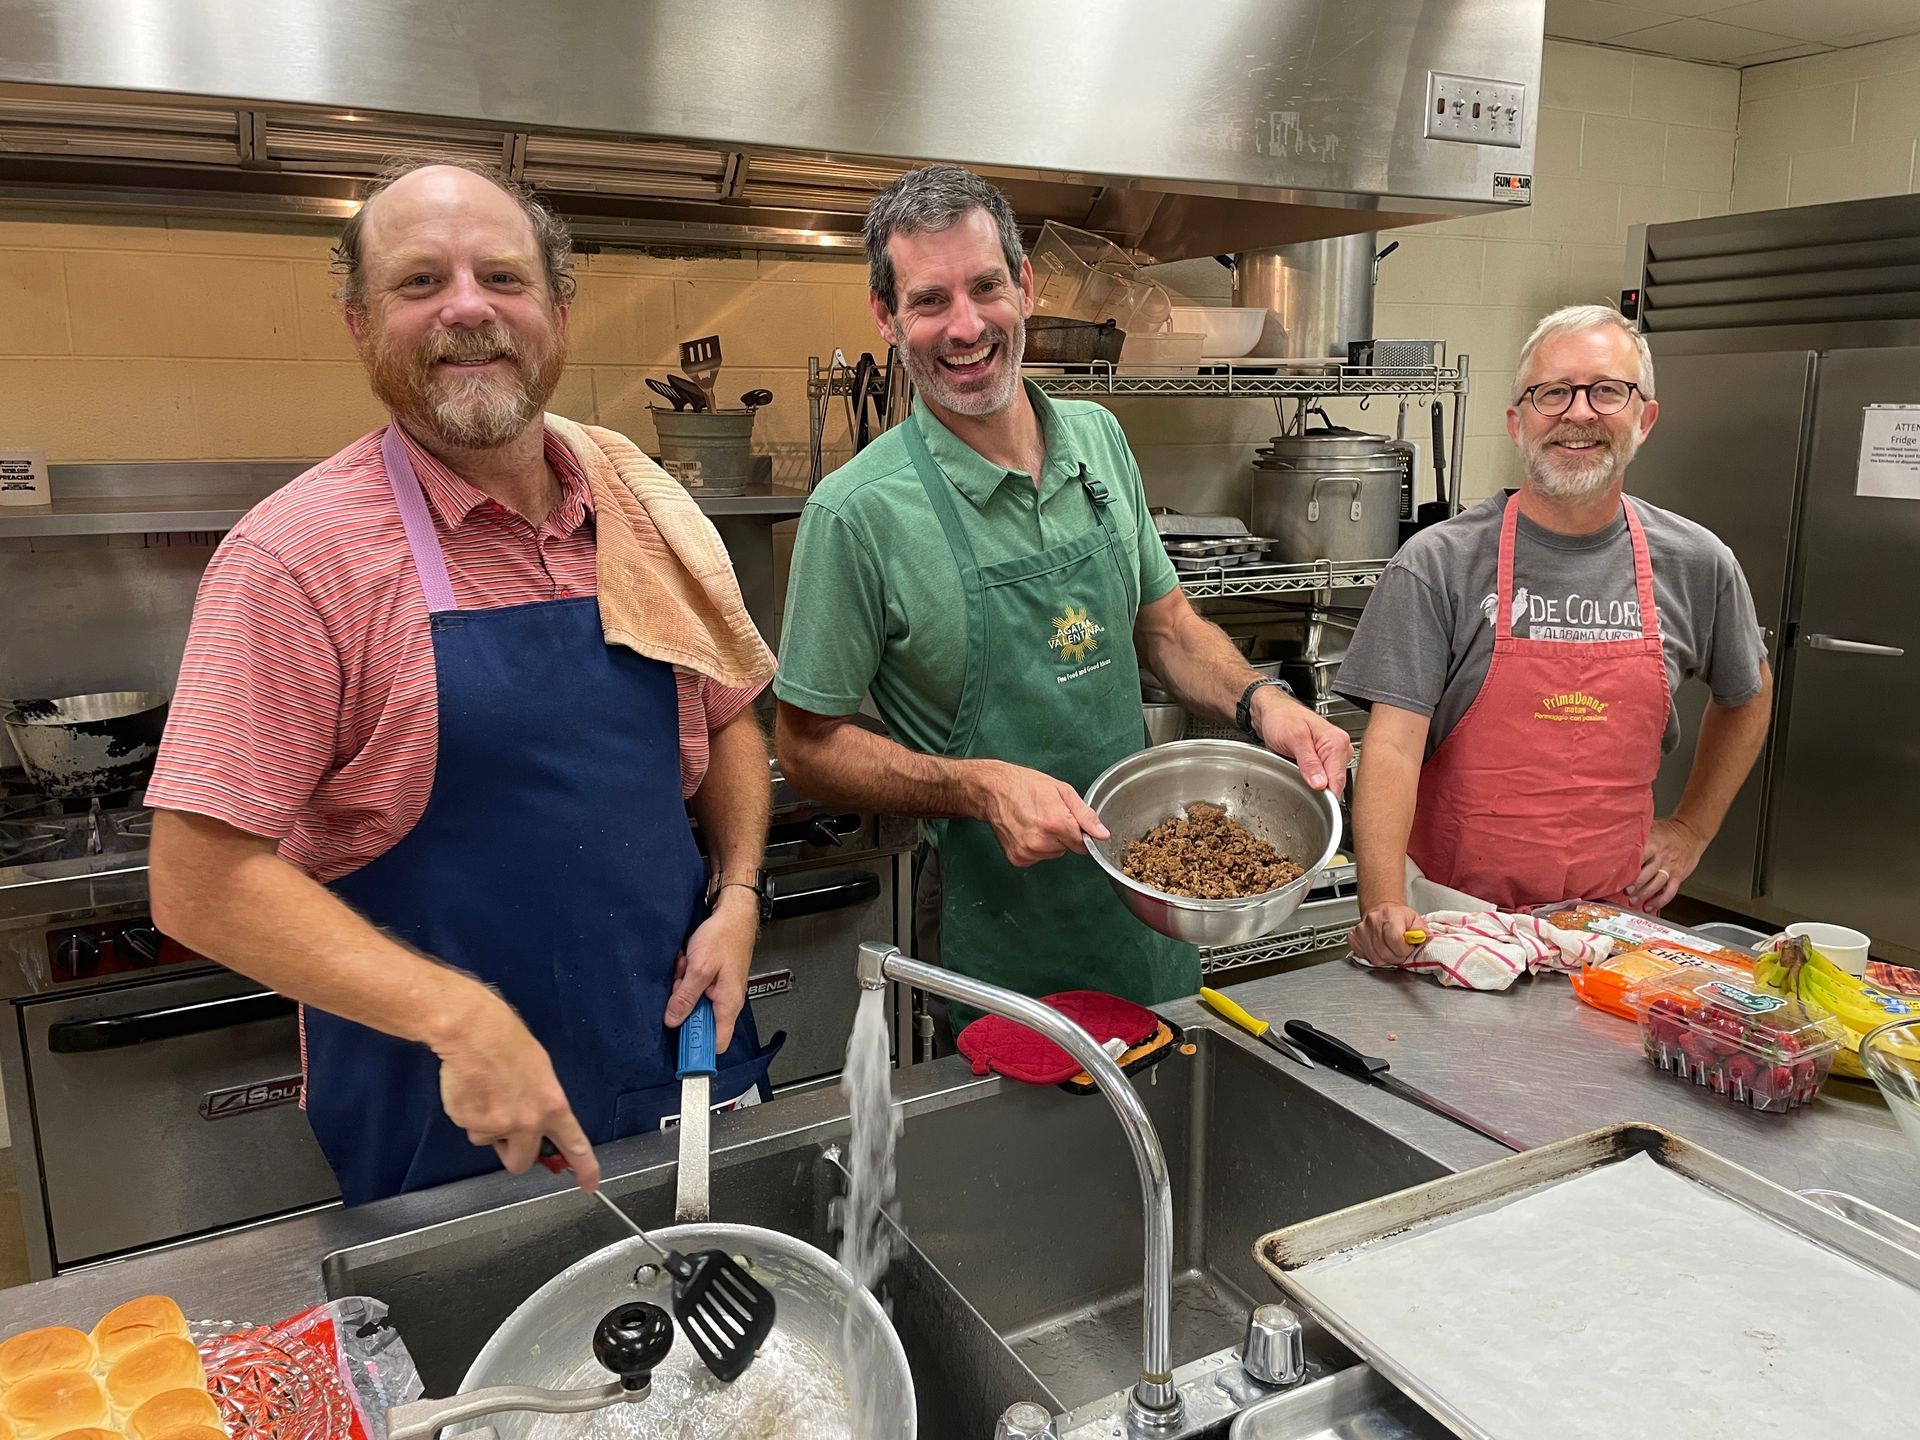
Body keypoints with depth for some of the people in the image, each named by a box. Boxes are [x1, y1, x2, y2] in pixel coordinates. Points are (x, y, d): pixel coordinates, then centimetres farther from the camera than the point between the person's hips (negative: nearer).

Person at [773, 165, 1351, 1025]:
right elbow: (807, 745, -11)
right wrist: (980, 787, -25)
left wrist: (1257, 701, -10)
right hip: (1000, 936, -5)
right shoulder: (857, 512, -18)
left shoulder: (1099, 440, -1)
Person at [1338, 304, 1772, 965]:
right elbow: (1393, 743, -17)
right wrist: (1383, 904, -28)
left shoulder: (1696, 566, 1)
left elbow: (1747, 695, 20)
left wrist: (1692, 829, 15)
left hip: (1613, 919, 3)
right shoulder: (1439, 564, -11)